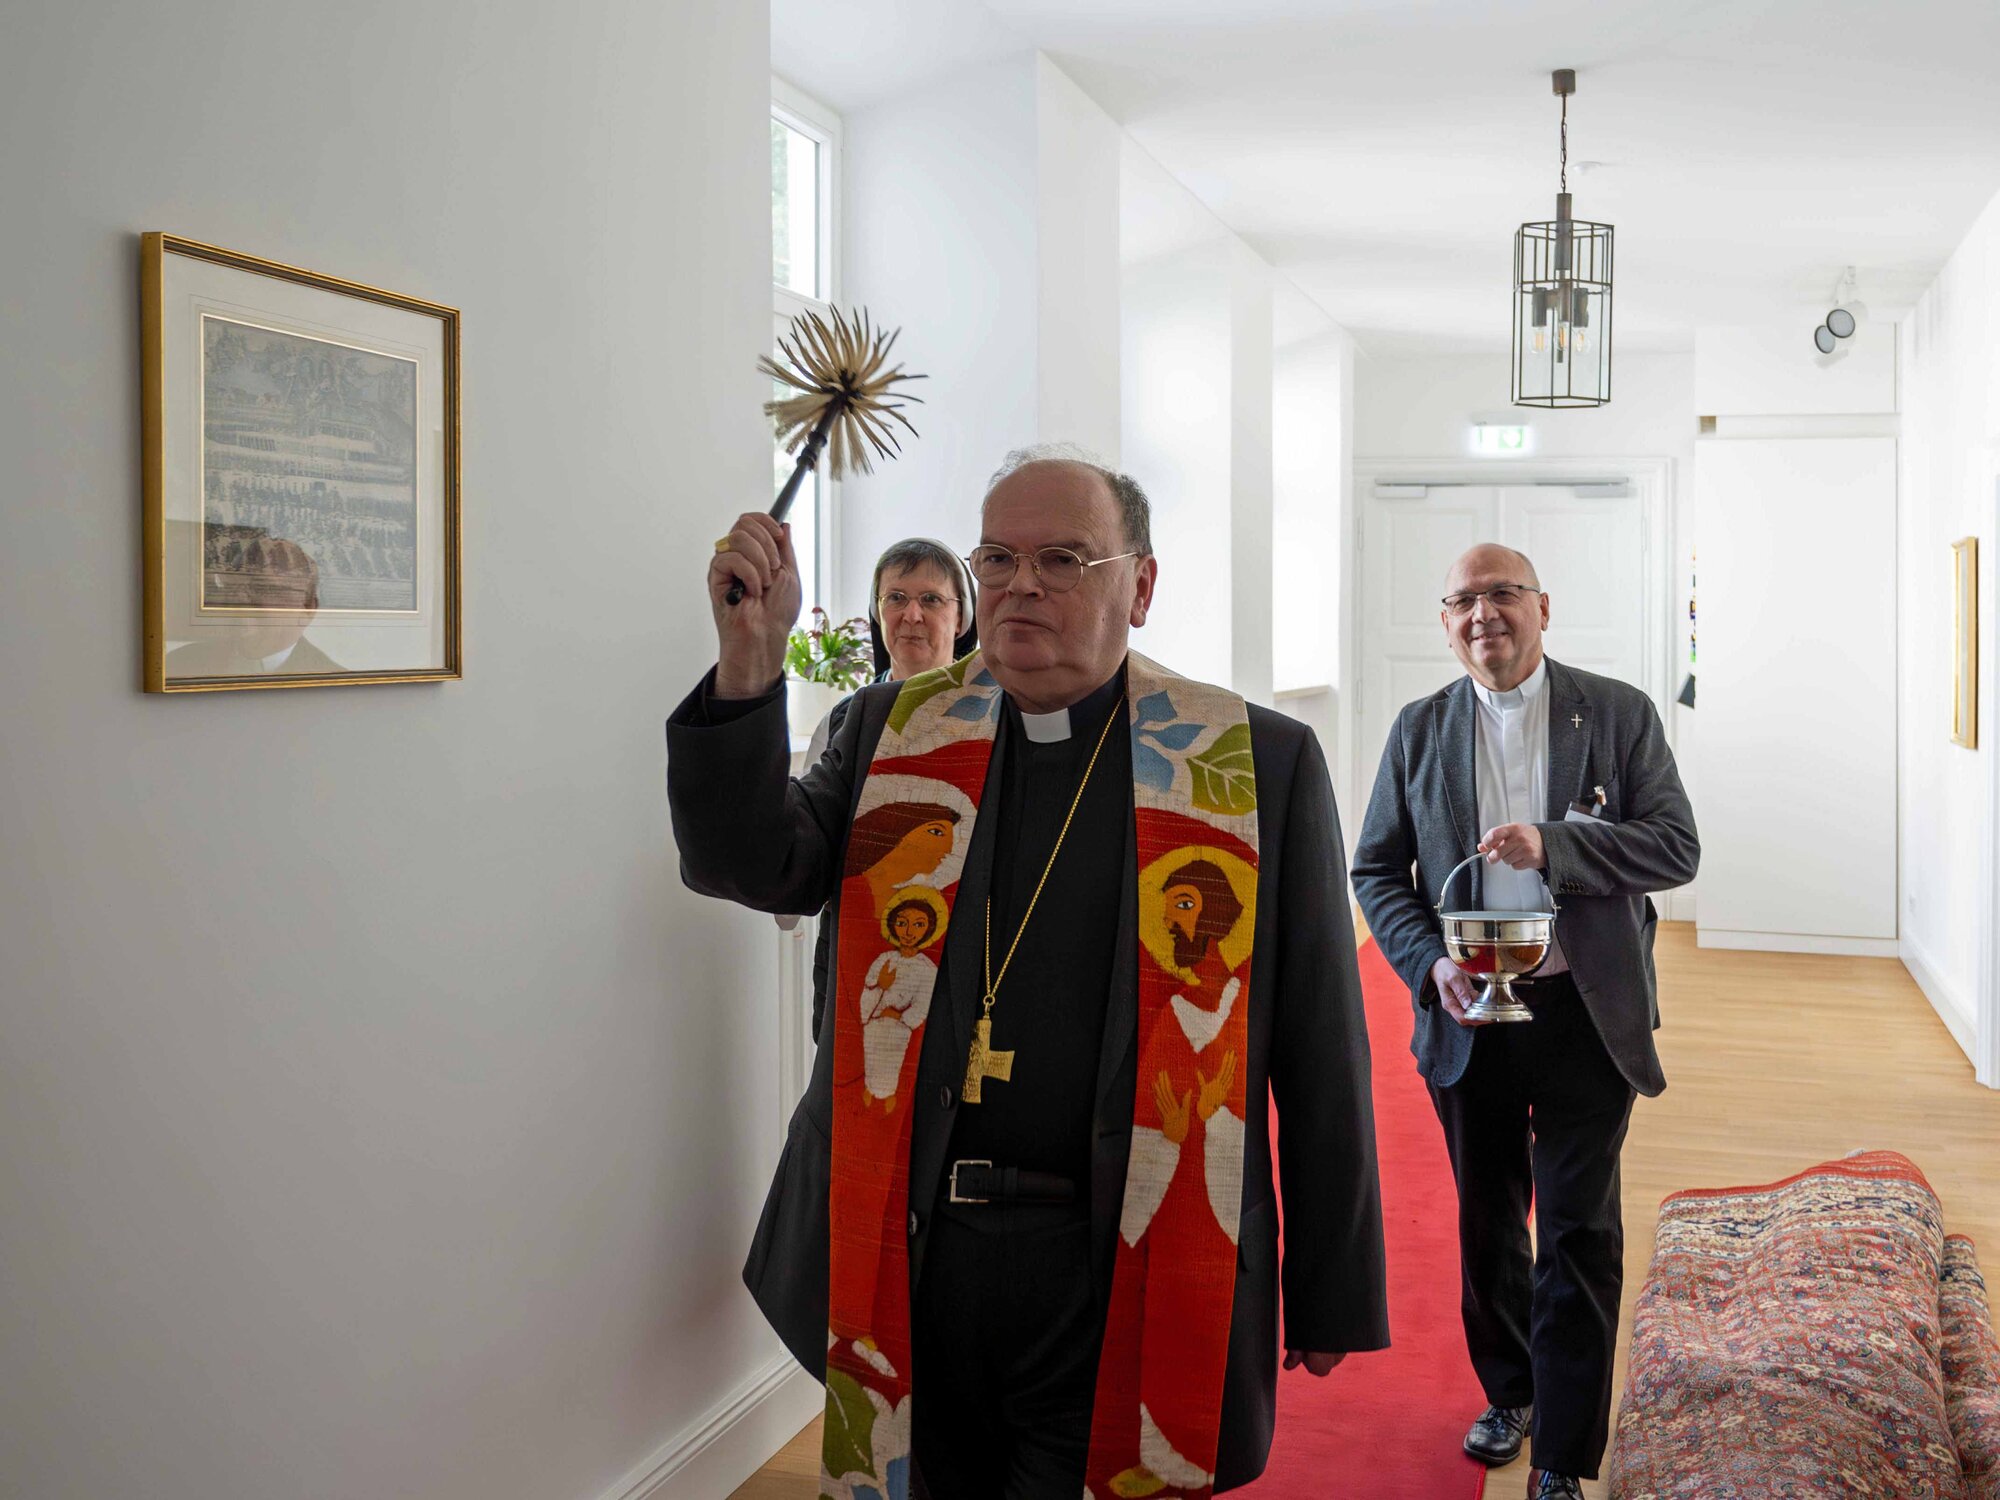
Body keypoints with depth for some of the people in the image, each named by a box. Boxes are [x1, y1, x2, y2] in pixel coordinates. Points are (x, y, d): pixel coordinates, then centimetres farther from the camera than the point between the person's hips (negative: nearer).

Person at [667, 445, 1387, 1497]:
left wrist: (1332, 1293, 2)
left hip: (1123, 1282, -3)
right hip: (909, 1258, 3)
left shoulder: (1258, 765, -3)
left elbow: (1320, 1053, -1)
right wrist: (750, 663, -16)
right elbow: (752, 864, -2)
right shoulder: (893, 731, 7)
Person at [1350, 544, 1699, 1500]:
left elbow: (1677, 847, -7)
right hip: (1467, 1017, 2)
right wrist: (1430, 963, -13)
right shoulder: (1420, 730, 4)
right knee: (1487, 1224, 16)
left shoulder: (1619, 714, -2)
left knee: (1581, 1235, 0)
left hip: (1586, 1016, -2)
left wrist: (1553, 846, -23)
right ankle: (1509, 1393, 38)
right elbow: (1376, 870, 4)